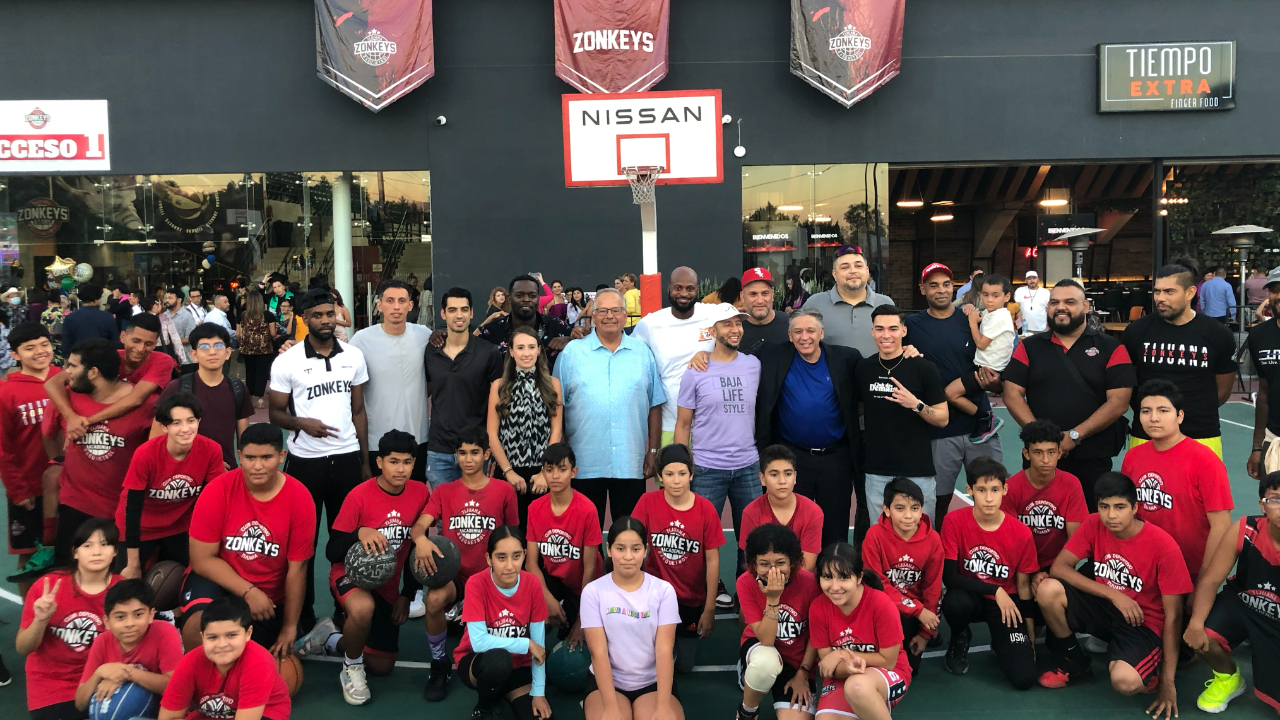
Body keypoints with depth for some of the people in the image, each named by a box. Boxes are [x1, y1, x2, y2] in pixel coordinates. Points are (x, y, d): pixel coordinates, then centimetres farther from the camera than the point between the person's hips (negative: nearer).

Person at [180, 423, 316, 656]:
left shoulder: (299, 498, -15)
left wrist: (289, 628, -5)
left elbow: (297, 569, -9)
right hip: (217, 581, -2)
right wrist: (249, 591, -22)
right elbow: (203, 559, -13)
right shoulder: (217, 491, -17)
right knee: (199, 625, -31)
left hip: (269, 597, 2)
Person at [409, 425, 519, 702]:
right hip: (453, 573, 0)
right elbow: (418, 526, -11)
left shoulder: (504, 491, 1)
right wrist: (421, 539, -34)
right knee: (434, 599, -35)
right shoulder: (443, 491, 4)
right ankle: (439, 664, -8)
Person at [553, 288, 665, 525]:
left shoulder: (642, 353, 8)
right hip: (584, 464, -1)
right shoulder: (572, 352, 3)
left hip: (631, 464, 1)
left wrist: (653, 451, 6)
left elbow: (655, 406, 10)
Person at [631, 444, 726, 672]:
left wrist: (709, 610, -7)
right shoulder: (648, 502, -15)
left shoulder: (705, 509, -14)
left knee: (684, 666, 7)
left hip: (692, 597, 1)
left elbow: (712, 560, -9)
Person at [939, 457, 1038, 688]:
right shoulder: (955, 522, -17)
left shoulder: (1021, 533, -12)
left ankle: (1000, 642, 19)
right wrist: (995, 590, -25)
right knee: (955, 602, -38)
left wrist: (1031, 636, 2)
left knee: (1024, 678, -17)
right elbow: (949, 577, -19)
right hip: (970, 597, 0)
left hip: (1007, 602, 1)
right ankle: (960, 640, -1)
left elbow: (1023, 586, -1)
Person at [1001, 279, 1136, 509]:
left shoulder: (1110, 348, 1)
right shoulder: (1029, 347, 8)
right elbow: (1012, 393, 1)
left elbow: (1118, 402, -7)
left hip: (1093, 458, -2)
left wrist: (1075, 436, -15)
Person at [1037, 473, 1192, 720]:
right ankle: (1074, 665, 1)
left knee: (1124, 681, -34)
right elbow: (1059, 568, -12)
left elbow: (1173, 616, -17)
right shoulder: (1093, 525, -10)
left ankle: (1152, 672, 6)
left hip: (1143, 622, -4)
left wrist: (1167, 681, -18)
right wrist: (1113, 594, -21)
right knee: (1048, 589, -25)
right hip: (1104, 607, 4)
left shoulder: (1162, 544, -20)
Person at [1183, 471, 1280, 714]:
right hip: (1241, 604, 1)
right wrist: (1196, 623, -31)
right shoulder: (1244, 531, -19)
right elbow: (1210, 580, -15)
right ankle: (1228, 677, 7)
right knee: (1198, 636, -27)